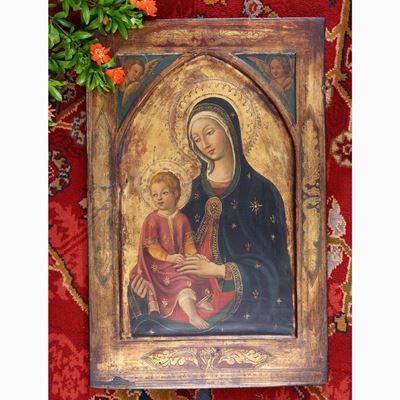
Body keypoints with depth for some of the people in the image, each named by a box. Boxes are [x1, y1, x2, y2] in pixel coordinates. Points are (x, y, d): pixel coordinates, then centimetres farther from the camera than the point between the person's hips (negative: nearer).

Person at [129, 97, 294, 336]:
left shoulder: (260, 190, -1)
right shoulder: (194, 189, 12)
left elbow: (271, 264, -3)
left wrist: (218, 269, -13)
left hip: (243, 296, -4)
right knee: (149, 325, -21)